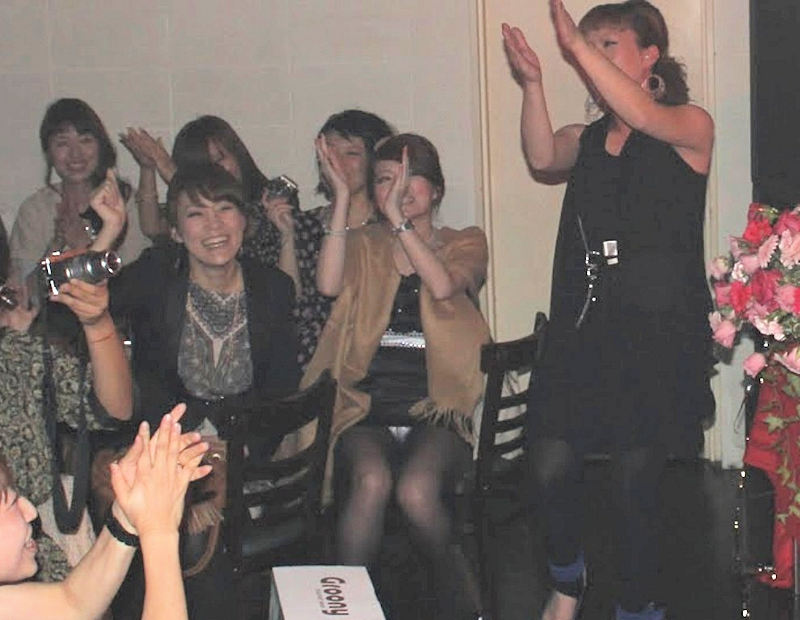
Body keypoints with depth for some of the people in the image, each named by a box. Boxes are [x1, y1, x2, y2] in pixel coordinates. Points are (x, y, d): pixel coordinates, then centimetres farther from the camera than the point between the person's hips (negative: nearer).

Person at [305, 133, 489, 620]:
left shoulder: (466, 244, 13)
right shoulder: (364, 245, 17)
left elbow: (443, 286, -11)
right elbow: (330, 284, -7)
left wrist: (399, 219, -12)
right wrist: (342, 197, -6)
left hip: (436, 411, -1)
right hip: (367, 411, 1)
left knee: (416, 490, -32)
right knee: (371, 481, -34)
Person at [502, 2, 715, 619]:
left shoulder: (692, 127, 0)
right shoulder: (587, 139, 16)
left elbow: (643, 117, -21)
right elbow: (542, 156, -4)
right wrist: (533, 83, -16)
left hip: (659, 332, -4)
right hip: (585, 325, 5)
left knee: (637, 481, 1)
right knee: (552, 468, -1)